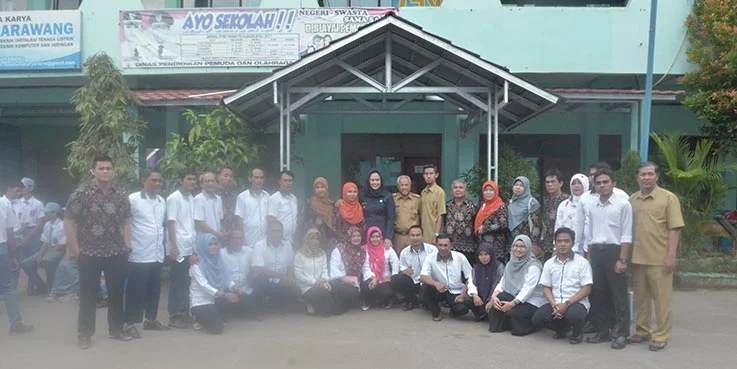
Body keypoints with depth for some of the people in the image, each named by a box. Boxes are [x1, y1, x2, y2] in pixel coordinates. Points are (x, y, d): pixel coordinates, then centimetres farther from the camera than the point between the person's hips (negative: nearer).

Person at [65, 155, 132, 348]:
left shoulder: (121, 197, 7)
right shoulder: (81, 194, -7)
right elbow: (68, 222, -7)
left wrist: (127, 245, 7)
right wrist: (76, 250, -10)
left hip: (117, 254, 4)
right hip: (89, 254, -4)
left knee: (116, 293, 11)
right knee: (88, 295, 4)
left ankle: (116, 329, 24)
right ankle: (85, 334, 16)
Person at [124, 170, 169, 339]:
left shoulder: (162, 201, 12)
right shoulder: (133, 199, -10)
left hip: (157, 254, 7)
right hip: (138, 254, -7)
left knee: (154, 289, 14)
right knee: (136, 291, 1)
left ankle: (151, 320, 27)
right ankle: (130, 323, 12)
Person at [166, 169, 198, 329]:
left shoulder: (192, 198, 13)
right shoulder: (174, 198, -7)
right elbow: (170, 223, -12)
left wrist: (196, 243, 11)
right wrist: (173, 246, -18)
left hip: (191, 247, 6)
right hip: (179, 248, -6)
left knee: (187, 282, 10)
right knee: (177, 283, 0)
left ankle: (184, 313, 18)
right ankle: (174, 316, 8)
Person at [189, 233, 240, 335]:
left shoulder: (218, 260, 6)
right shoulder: (197, 264, -13)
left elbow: (225, 279, 6)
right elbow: (204, 285, -22)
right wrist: (224, 295, -33)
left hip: (215, 300, 6)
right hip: (200, 302, -6)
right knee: (217, 328, -22)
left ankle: (215, 317, 6)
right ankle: (200, 318, 11)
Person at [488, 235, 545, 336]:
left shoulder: (533, 265, -14)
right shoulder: (511, 263, 9)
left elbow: (528, 288, -22)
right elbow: (503, 282, 3)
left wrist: (513, 303, -28)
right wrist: (494, 296, -16)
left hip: (532, 301, -5)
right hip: (514, 296, 6)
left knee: (513, 313, -31)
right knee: (496, 302, -23)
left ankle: (535, 322, 0)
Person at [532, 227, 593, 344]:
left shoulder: (582, 262, -3)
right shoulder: (549, 263, 8)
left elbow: (586, 289, -7)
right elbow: (546, 288, 8)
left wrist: (567, 304, -17)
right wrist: (554, 305, -11)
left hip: (576, 302, -4)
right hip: (555, 303, 4)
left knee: (573, 315, -37)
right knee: (537, 319, -21)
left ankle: (577, 332, 2)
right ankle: (562, 328, 12)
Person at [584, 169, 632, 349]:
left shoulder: (623, 204, -5)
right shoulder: (590, 207, 11)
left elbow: (626, 235, -9)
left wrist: (622, 260, -14)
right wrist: (589, 258, 11)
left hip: (613, 251, -5)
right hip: (595, 252, 6)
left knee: (618, 294, 0)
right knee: (597, 293, 10)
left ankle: (621, 334, 10)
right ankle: (603, 331, 21)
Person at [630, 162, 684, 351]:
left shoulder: (668, 198, -4)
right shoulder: (632, 199, 9)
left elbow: (675, 229, -7)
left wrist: (671, 255, -14)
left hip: (659, 258, -4)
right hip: (637, 257, 5)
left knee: (661, 299, 2)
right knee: (640, 298, 13)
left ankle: (661, 336, 12)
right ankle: (642, 331, 24)